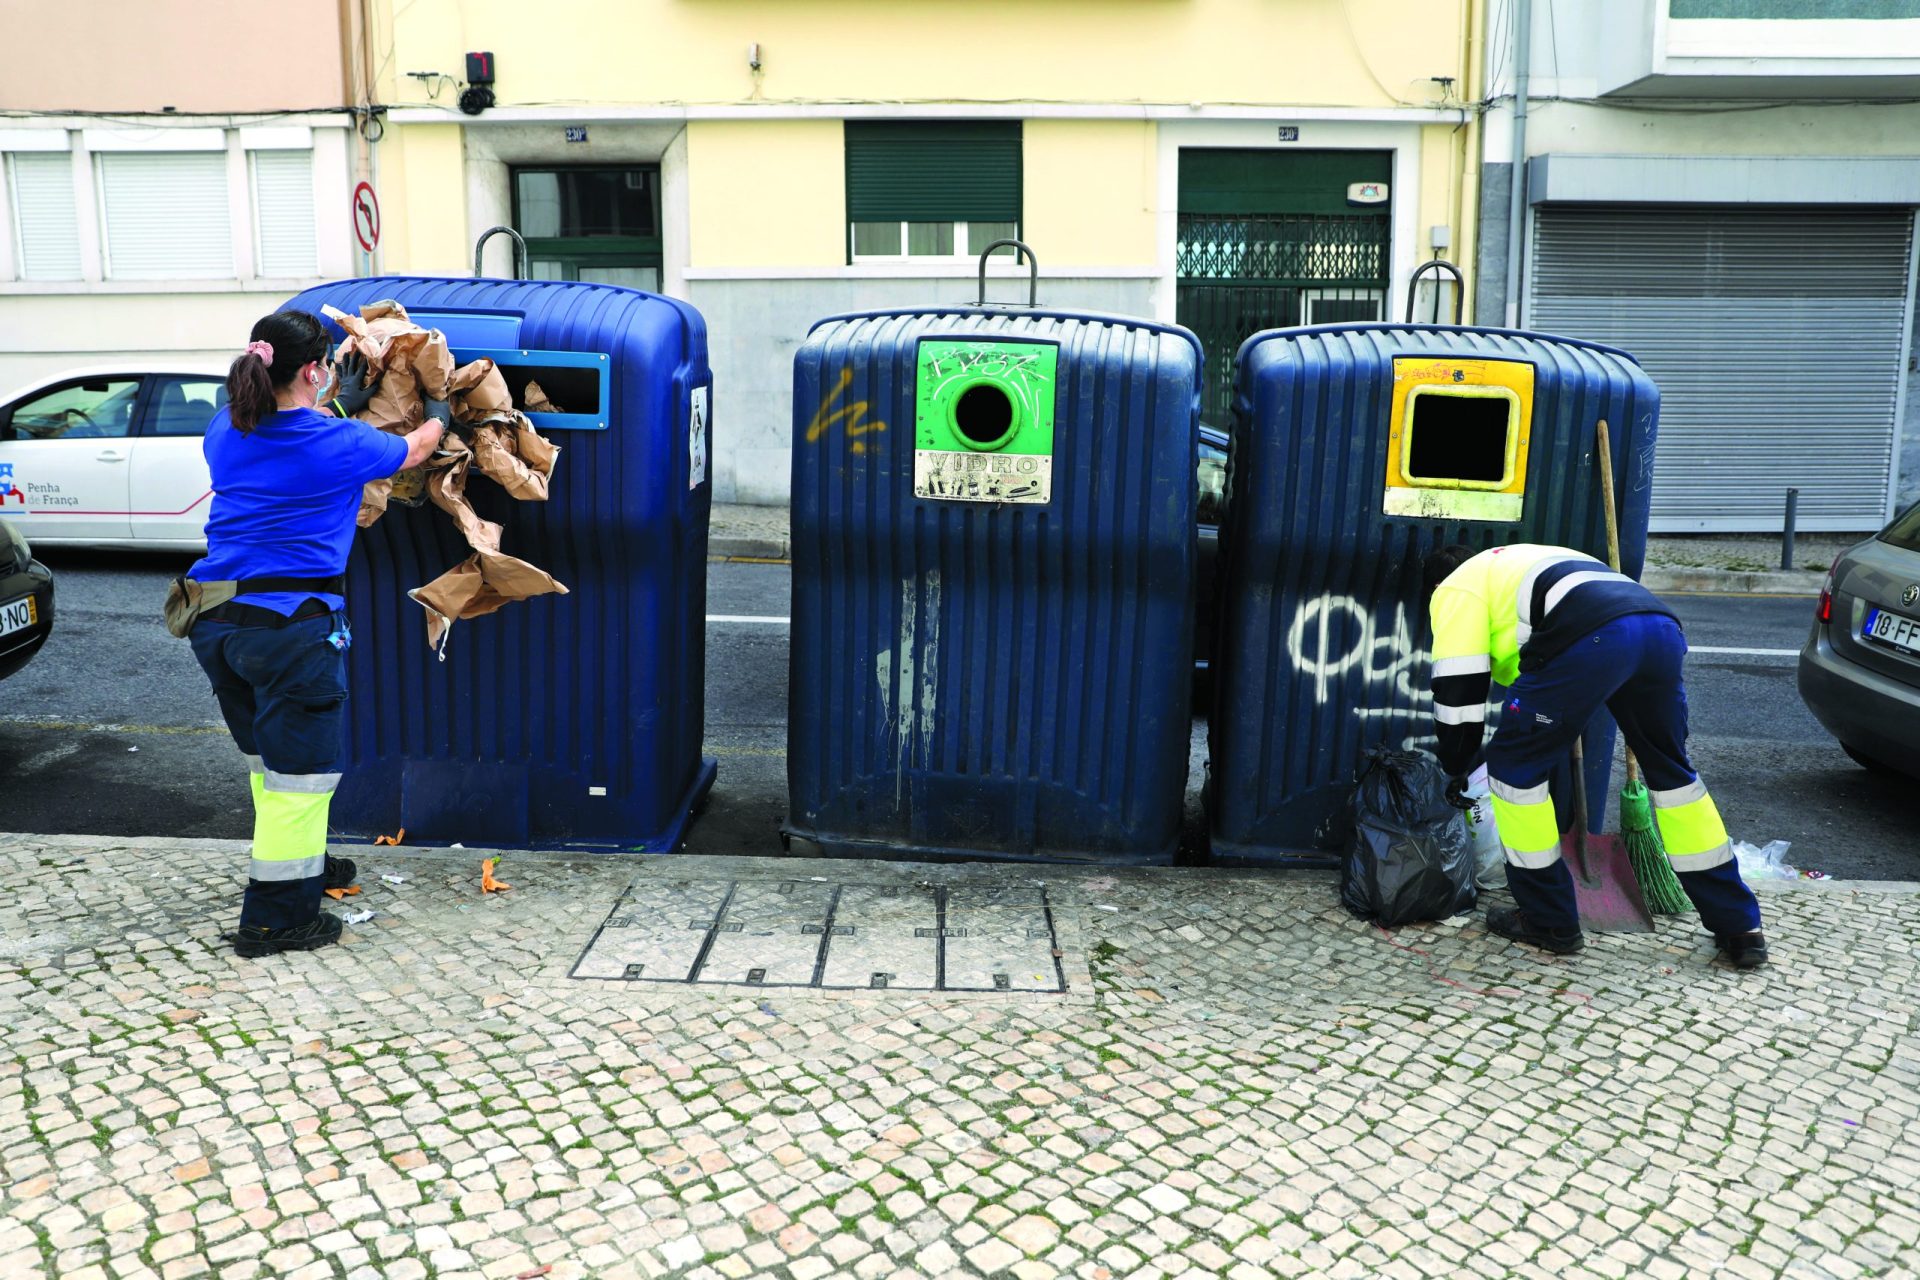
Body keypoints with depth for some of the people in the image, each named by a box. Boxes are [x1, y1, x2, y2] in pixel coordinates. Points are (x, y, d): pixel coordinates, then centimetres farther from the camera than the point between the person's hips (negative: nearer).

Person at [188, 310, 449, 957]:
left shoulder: (225, 431, 7)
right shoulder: (339, 444, -9)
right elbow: (413, 448, 12)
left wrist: (336, 406, 37)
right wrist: (439, 413, 32)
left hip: (215, 623, 7)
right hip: (290, 626, -7)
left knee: (269, 758, 23)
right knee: (301, 770, 2)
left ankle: (303, 864, 42)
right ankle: (274, 917, 8)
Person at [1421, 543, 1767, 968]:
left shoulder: (1455, 589, 20)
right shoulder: (1513, 562, 43)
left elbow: (1458, 688, 12)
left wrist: (1455, 769, 26)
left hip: (1593, 638, -8)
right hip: (1662, 627, 8)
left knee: (1515, 768, 10)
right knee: (1671, 771, 24)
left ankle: (1549, 923, 18)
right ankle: (1739, 929, 28)